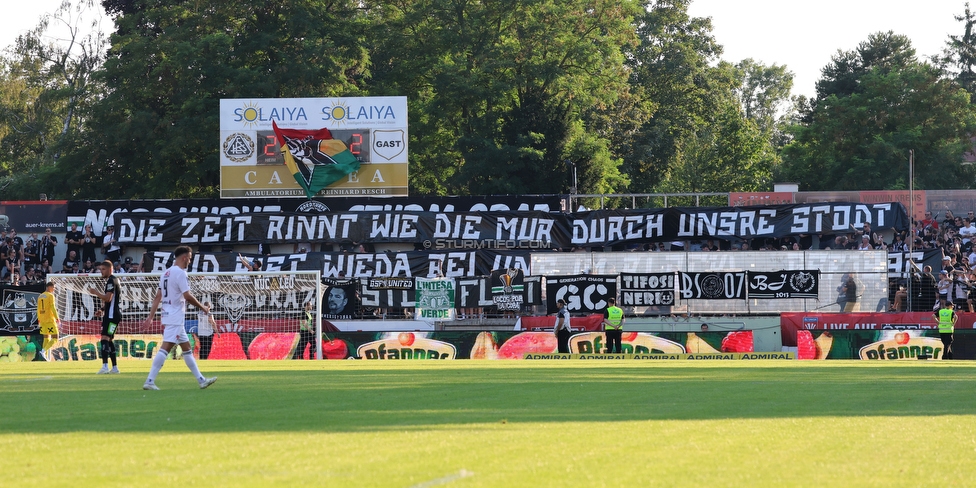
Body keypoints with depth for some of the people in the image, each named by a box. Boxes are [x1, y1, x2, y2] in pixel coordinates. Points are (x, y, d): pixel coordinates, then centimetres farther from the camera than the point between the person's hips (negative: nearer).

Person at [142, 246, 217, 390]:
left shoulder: (166, 273, 15)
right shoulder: (180, 273, -12)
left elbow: (157, 297, 14)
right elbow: (187, 296, -18)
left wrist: (151, 316, 13)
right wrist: (203, 307, -6)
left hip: (167, 317, 10)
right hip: (176, 318, -10)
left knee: (187, 349, 14)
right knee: (165, 348, -13)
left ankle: (201, 380, 20)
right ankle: (149, 381, -19)